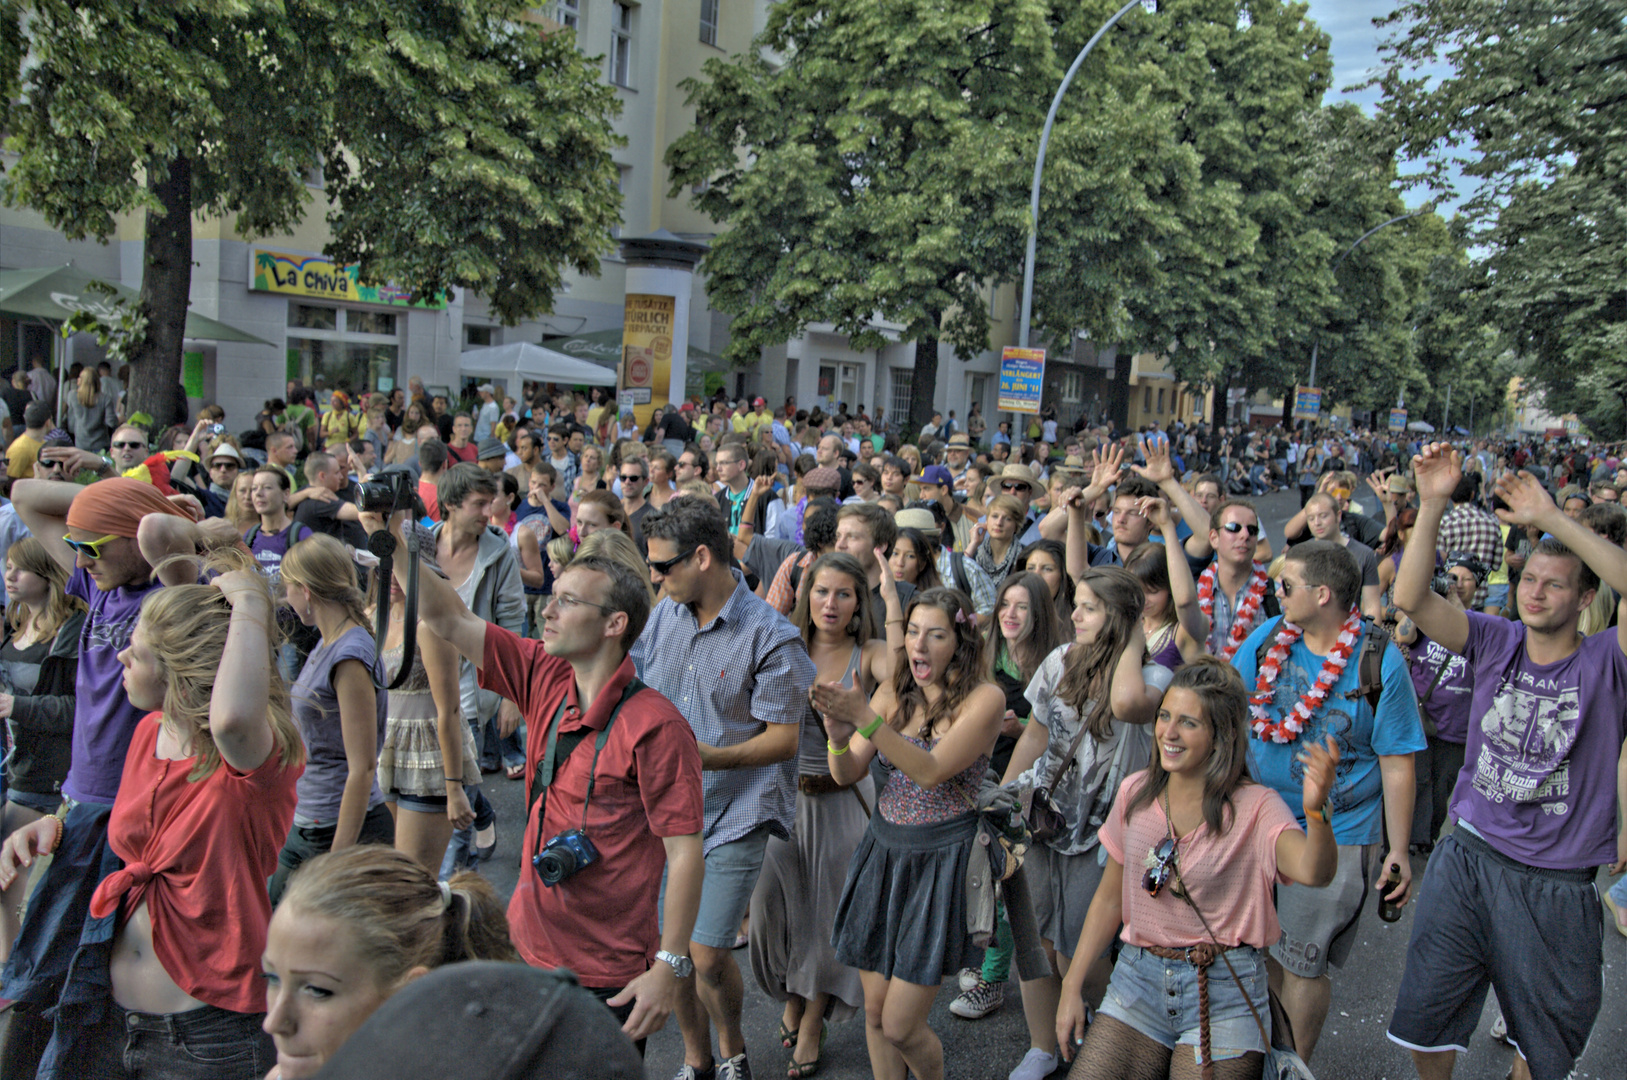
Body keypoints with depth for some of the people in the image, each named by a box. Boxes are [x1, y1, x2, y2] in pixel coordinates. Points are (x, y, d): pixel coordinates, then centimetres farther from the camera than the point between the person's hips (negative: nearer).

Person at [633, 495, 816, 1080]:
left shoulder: (771, 638, -15)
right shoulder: (665, 615, 4)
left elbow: (783, 740, -14)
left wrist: (705, 756, -24)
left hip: (734, 816, -5)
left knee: (707, 955, -6)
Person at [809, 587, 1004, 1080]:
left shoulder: (984, 699, -11)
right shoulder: (894, 691, 5)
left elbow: (932, 771, -23)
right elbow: (848, 773, 1)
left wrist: (864, 717, -33)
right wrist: (839, 736, -22)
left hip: (940, 862, -5)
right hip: (882, 850, 5)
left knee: (900, 1026, -1)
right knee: (874, 1012, 11)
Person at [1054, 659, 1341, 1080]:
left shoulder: (1254, 806, -11)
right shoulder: (1134, 793, 1)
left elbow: (1312, 872, -30)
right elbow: (1109, 898, 10)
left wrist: (1316, 810, -50)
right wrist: (1072, 987, 7)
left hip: (1223, 990, -3)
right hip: (1138, 979, 4)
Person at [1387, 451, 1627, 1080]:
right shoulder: (1496, 643, -1)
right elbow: (1410, 598, -15)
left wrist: (1552, 520, -32)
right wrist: (1432, 505, -25)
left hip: (1557, 887, -2)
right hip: (1467, 861, 2)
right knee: (1425, 1025, 13)